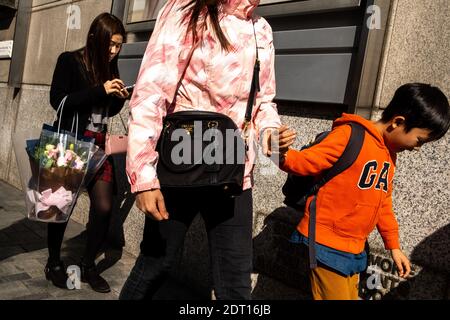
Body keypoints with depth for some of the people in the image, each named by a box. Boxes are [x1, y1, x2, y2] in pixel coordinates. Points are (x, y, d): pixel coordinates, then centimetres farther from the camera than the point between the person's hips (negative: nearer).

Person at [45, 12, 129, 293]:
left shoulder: (111, 66, 9)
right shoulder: (70, 61, -5)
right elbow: (58, 100, -15)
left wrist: (120, 97, -6)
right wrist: (100, 90, -20)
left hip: (99, 145, 4)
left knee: (104, 207, -4)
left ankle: (89, 266, 15)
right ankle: (54, 262, 26)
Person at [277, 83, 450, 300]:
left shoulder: (389, 154, 13)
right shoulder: (351, 135, -13)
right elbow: (307, 162, -19)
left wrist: (393, 245, 22)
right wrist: (283, 155, -40)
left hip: (353, 250, 9)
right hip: (326, 245, -9)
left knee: (350, 296, 17)